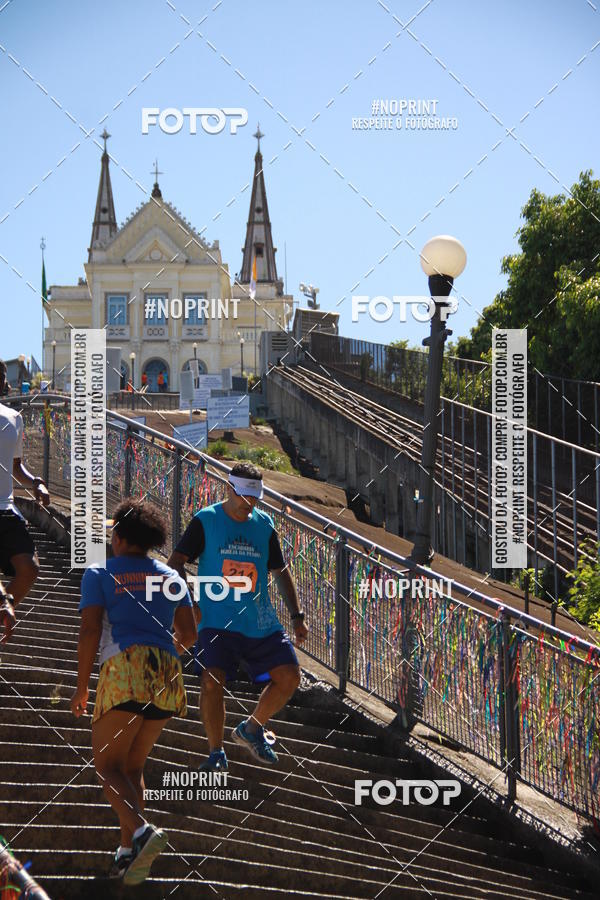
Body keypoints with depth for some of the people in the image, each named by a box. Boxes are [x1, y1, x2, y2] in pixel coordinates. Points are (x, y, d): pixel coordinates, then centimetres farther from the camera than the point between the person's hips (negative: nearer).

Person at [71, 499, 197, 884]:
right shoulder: (169, 576, 19)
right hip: (167, 673, 5)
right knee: (133, 765, 15)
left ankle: (142, 830, -28)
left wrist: (81, 688, 3)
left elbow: (90, 632, -2)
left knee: (108, 763, -3)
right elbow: (189, 633, 14)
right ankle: (128, 852, 5)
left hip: (125, 669, -5)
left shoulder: (100, 574, 7)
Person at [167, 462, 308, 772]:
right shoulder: (205, 521, -2)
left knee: (289, 677, -4)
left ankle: (250, 730, 19)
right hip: (217, 621, -4)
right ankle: (216, 753, -1)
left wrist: (297, 616, 14)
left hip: (261, 623, 4)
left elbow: (281, 571, 19)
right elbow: (176, 562, -3)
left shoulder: (264, 525, 8)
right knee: (212, 681, -19)